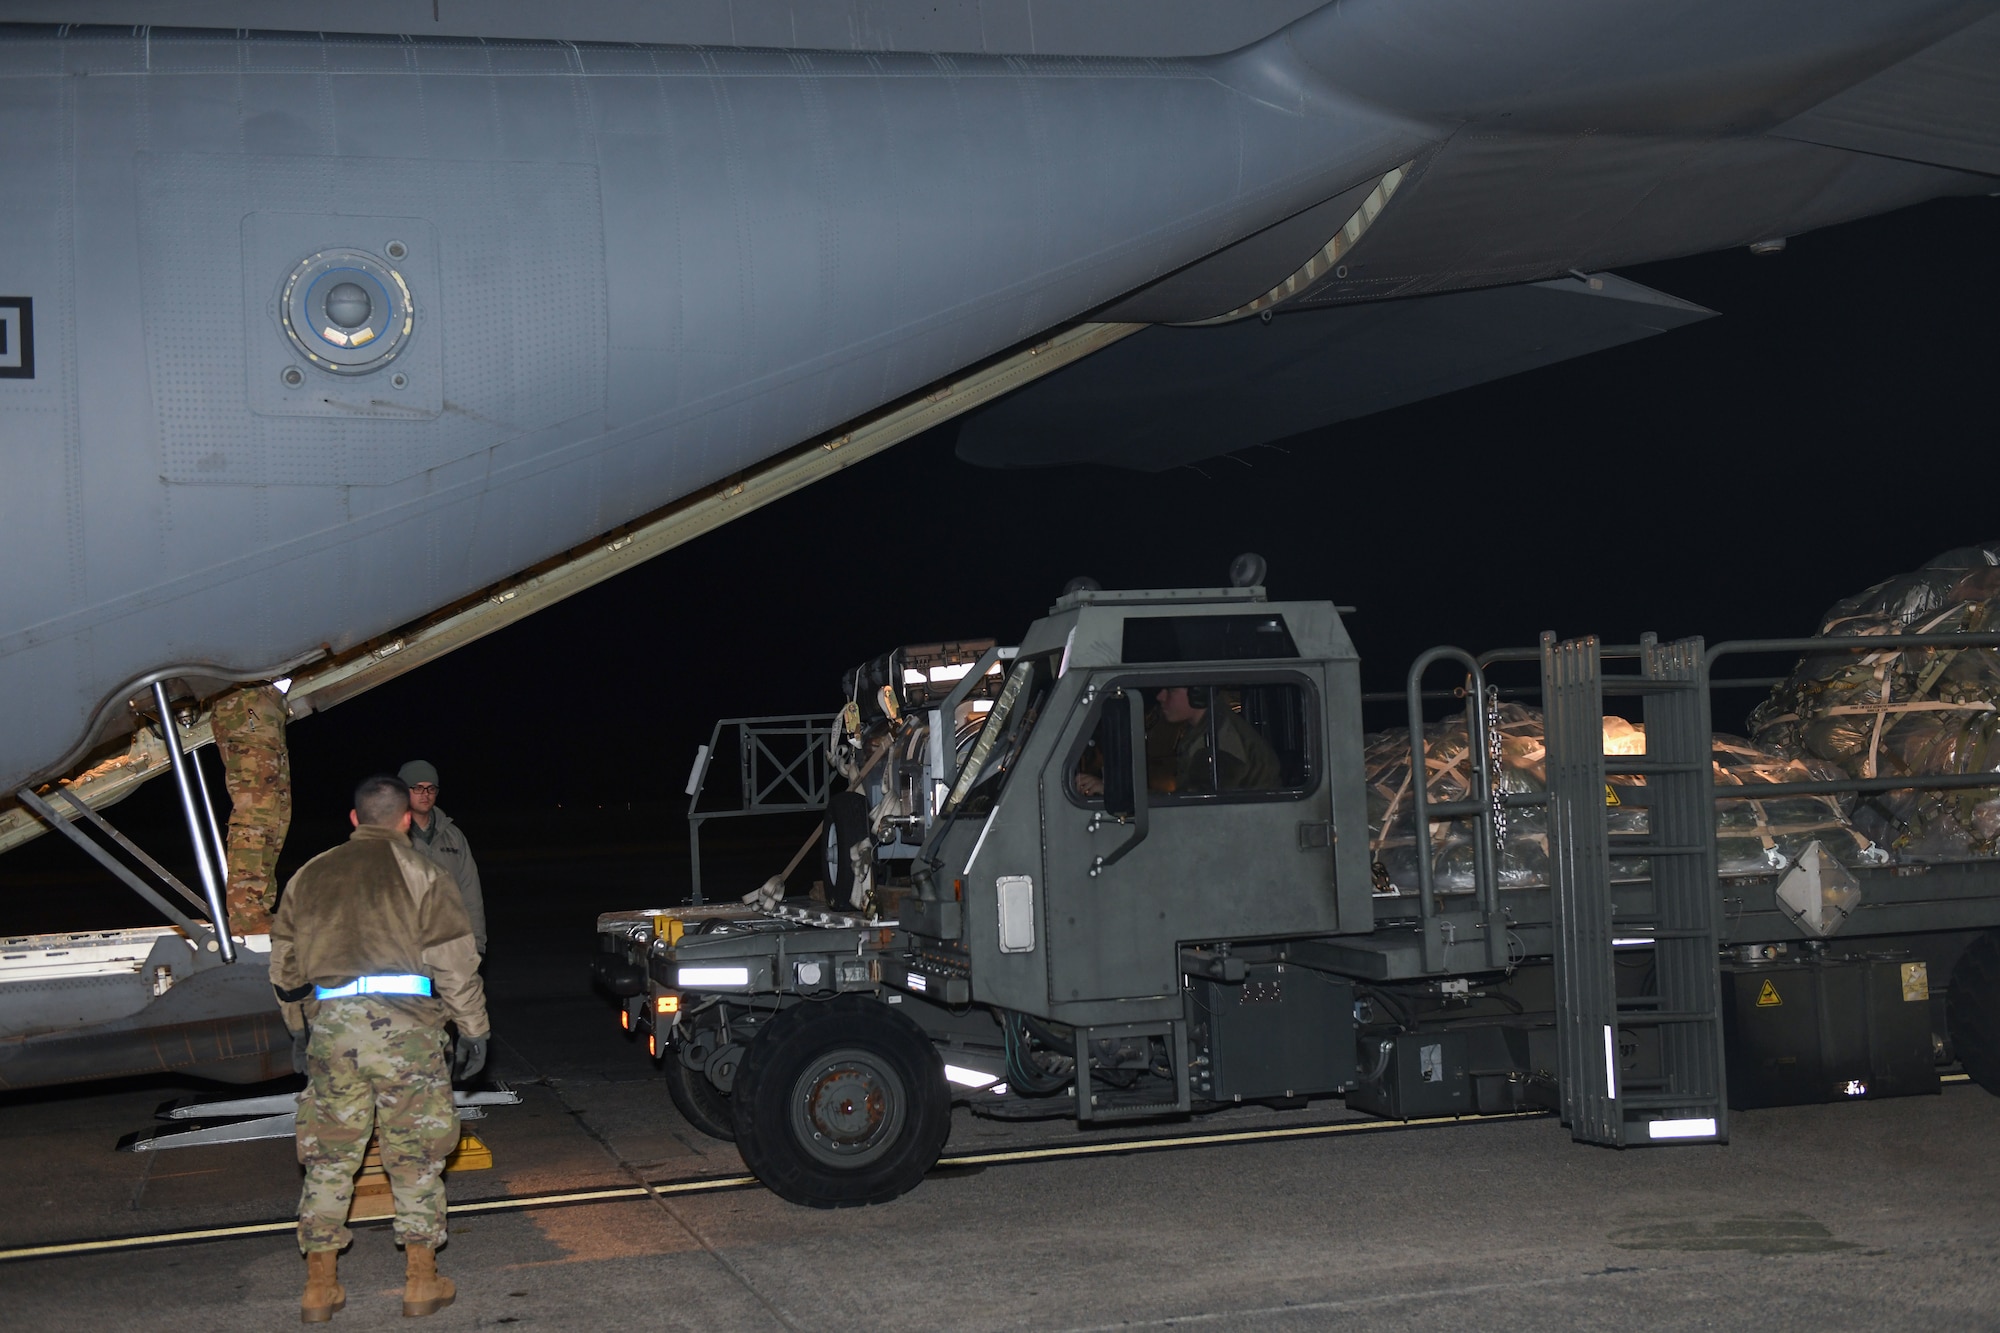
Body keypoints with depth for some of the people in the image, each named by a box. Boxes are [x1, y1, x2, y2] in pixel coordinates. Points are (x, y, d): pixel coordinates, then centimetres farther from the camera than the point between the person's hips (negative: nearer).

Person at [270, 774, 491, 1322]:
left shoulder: (310, 875, 16)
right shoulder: (419, 873, 3)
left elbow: (284, 964, 21)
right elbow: (454, 961, -2)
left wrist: (299, 1028, 33)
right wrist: (474, 1029, 6)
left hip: (330, 1024, 4)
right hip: (403, 1024, -3)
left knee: (329, 1156, 11)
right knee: (415, 1154, 5)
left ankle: (319, 1286, 14)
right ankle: (422, 1281, 9)